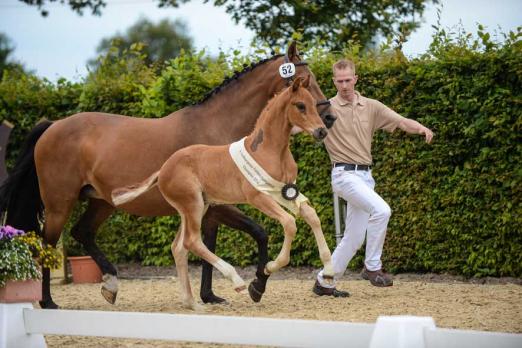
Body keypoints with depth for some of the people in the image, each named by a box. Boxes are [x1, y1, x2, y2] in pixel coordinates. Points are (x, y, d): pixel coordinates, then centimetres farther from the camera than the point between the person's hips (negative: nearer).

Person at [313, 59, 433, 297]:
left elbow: (401, 122, 0)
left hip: (365, 175, 6)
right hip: (345, 175, -6)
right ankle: (372, 267, -15)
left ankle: (324, 282, 21)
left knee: (354, 237, 8)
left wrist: (421, 128, -21)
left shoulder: (371, 107, 8)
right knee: (381, 210, -27)